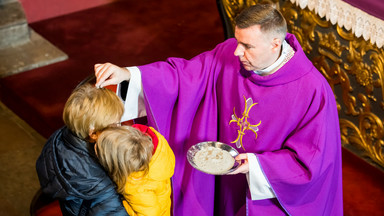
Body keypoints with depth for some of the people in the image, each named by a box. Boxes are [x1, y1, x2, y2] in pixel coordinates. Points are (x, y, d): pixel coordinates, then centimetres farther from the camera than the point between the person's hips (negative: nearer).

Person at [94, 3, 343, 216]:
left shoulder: (314, 91, -30)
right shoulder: (229, 56, -16)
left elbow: (312, 158, -23)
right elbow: (184, 74, -11)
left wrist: (256, 165, -31)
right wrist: (128, 74, -24)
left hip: (274, 194, -4)